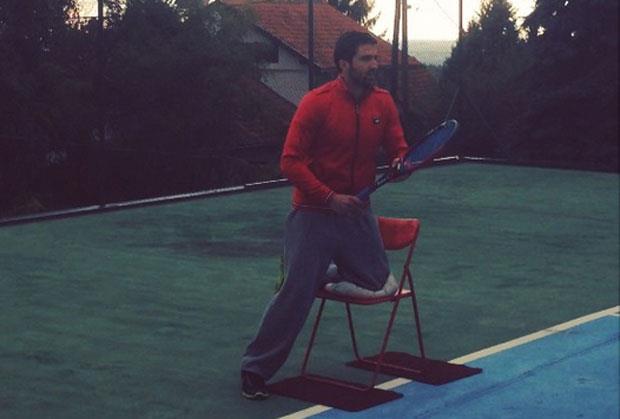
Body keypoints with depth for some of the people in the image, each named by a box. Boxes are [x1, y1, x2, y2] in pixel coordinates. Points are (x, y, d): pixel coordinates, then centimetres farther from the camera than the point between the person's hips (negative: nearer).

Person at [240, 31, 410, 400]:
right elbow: (291, 162, -15)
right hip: (314, 214, -5)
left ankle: (323, 273, 30)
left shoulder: (383, 102, -1)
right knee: (295, 293, -7)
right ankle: (256, 369, 9)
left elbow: (399, 149, 8)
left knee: (383, 286, 7)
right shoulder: (317, 102, -14)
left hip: (358, 214, 5)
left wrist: (402, 162, -16)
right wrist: (330, 197, -23)